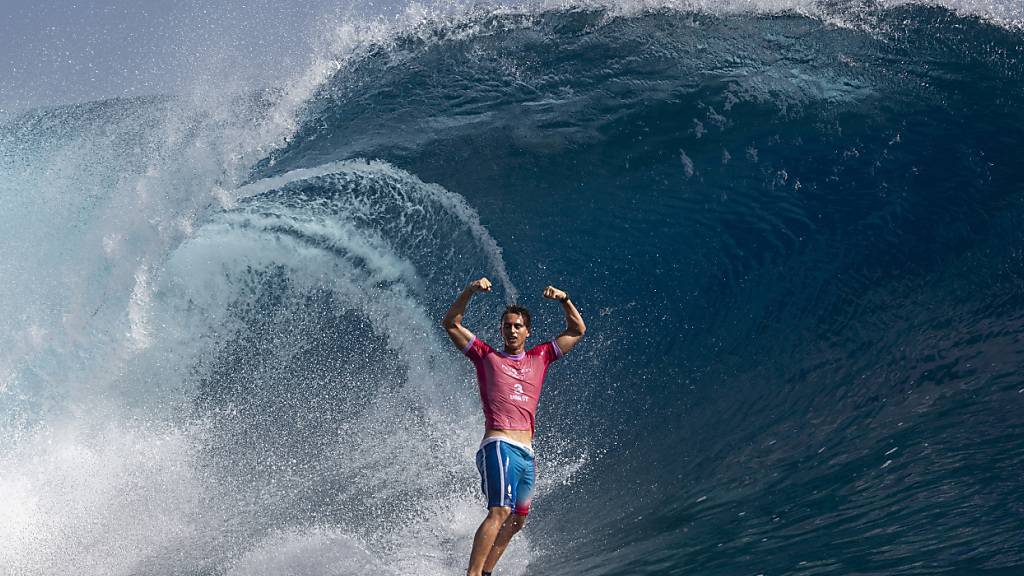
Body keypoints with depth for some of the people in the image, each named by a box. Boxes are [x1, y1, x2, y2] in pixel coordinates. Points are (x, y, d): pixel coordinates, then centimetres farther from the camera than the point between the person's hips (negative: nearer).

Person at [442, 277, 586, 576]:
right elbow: (451, 323, 3)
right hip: (499, 446, -6)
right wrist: (470, 291, -8)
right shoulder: (487, 356, 9)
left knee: (516, 520, 10)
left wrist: (564, 300, 7)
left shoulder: (539, 357, 19)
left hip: (527, 453, 6)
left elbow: (577, 330, 21)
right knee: (500, 511, -23)